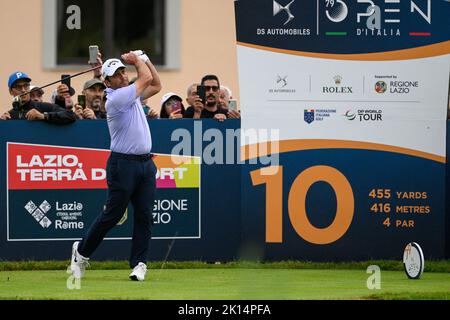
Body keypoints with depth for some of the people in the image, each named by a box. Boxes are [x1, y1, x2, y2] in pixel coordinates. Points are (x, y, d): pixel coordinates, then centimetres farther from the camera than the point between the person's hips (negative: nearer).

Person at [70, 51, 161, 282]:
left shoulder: (132, 94, 14)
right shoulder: (116, 98, -13)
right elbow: (146, 79, -10)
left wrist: (144, 60, 14)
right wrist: (137, 60, 7)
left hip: (146, 164, 8)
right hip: (124, 164, -8)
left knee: (144, 215, 1)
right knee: (112, 214, -3)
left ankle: (139, 263, 3)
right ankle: (82, 252, 15)